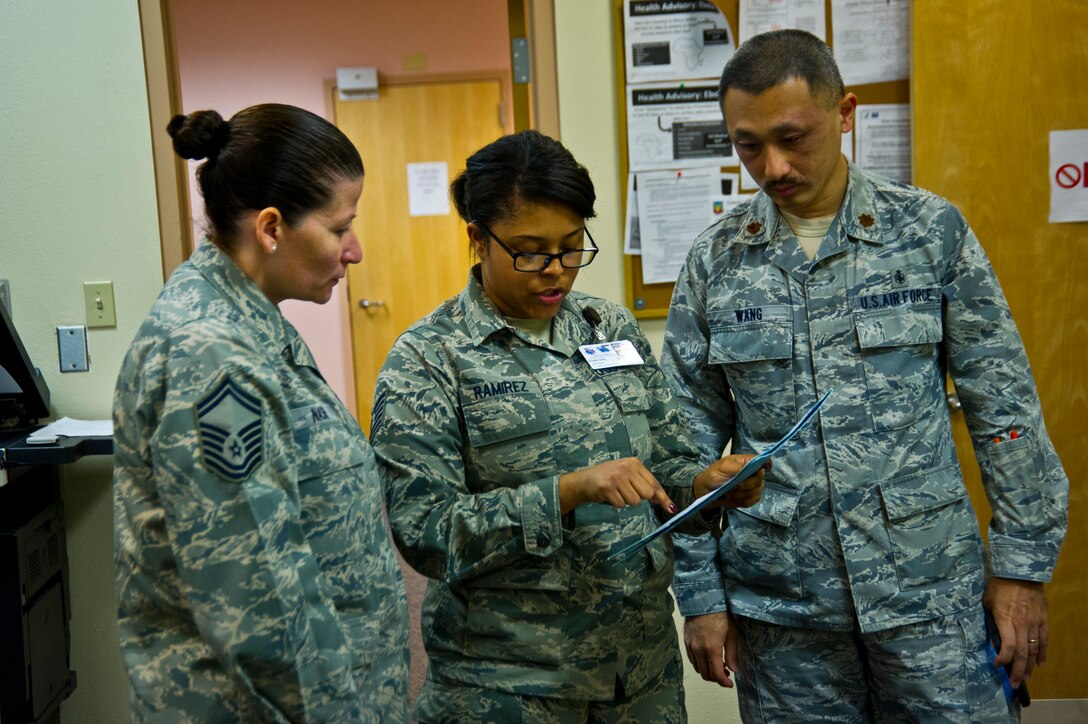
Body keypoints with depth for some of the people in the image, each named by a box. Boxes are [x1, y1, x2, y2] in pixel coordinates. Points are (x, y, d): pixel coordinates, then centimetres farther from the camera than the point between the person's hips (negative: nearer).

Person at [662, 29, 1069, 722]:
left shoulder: (933, 229, -2)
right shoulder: (715, 260, 0)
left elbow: (1006, 409, 1)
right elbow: (690, 443, 3)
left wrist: (1023, 564, -1)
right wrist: (700, 593, 1)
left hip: (929, 589, 0)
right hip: (778, 602, 1)